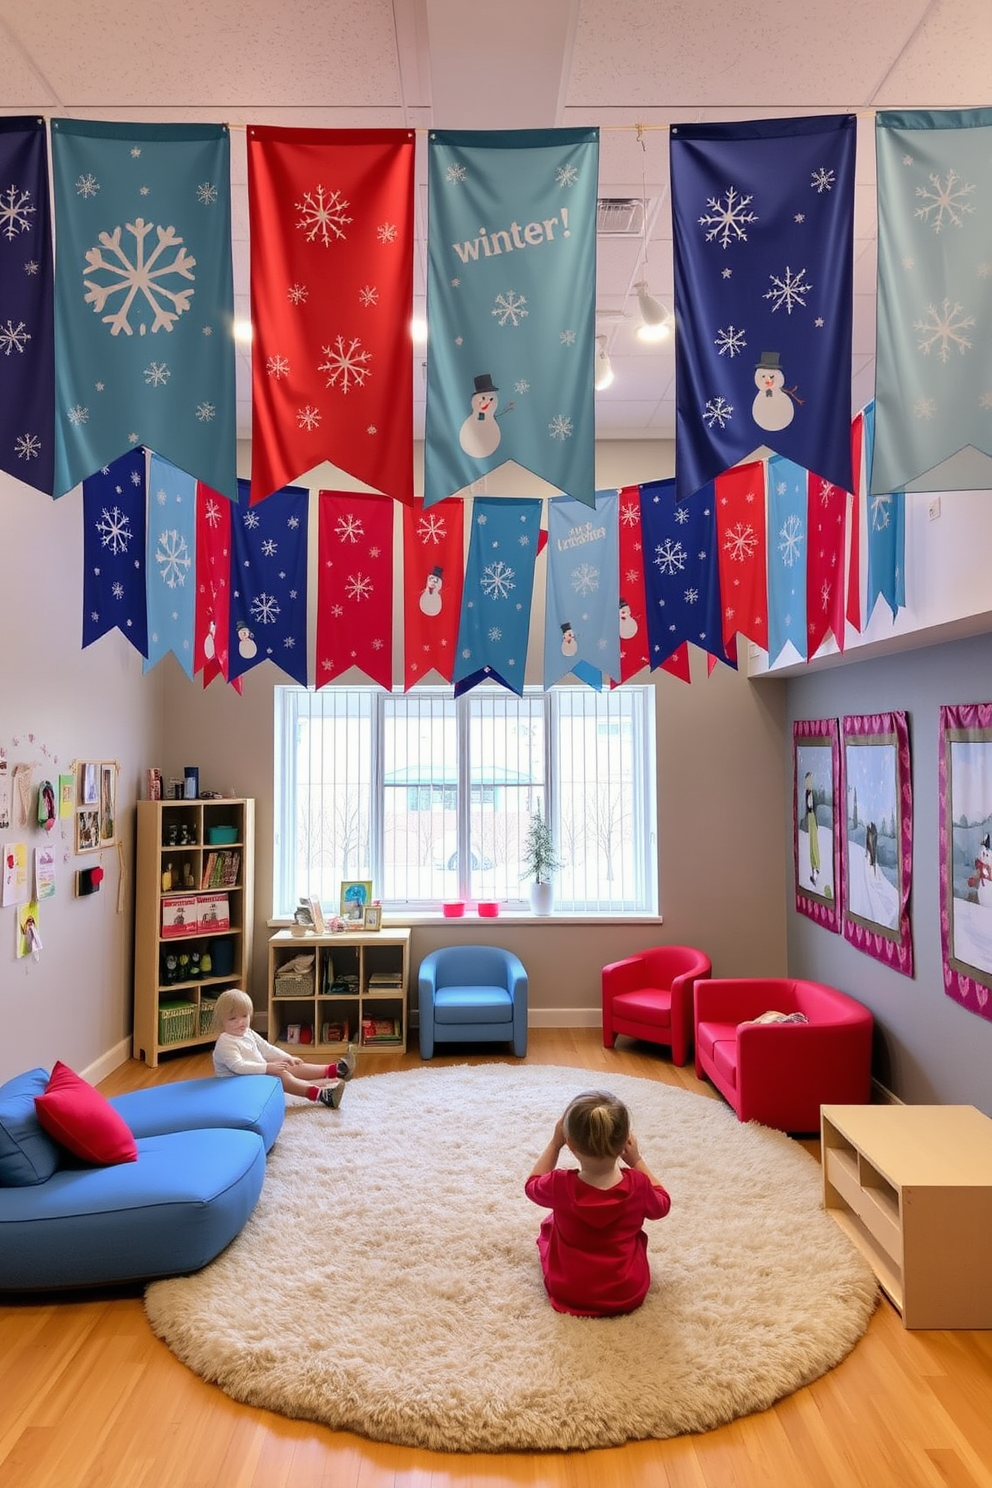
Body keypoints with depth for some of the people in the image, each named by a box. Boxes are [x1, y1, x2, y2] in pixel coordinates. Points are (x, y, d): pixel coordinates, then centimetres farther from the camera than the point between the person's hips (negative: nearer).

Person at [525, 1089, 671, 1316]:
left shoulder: (560, 1185, -25)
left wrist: (554, 1143, -2)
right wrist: (637, 1161, 2)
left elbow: (531, 1185, 1)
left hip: (568, 1295, -1)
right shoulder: (637, 1185, -23)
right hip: (628, 1296, 1)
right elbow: (662, 1207, 2)